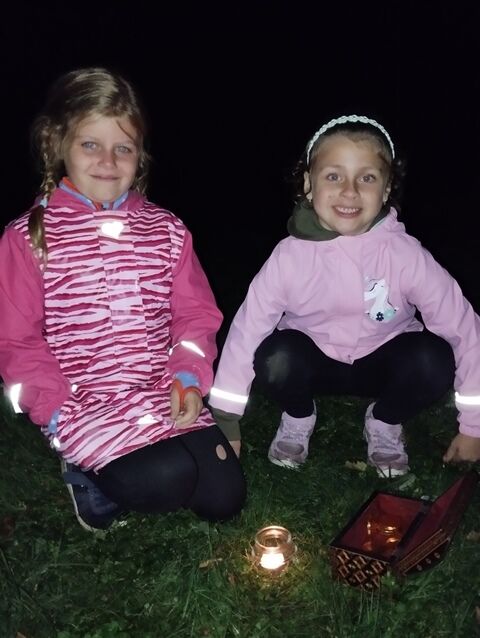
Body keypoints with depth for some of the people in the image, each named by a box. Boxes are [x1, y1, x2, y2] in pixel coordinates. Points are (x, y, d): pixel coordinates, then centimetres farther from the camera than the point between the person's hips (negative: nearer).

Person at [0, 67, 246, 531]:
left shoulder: (166, 230, 5)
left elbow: (196, 314, 6)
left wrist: (188, 377, -10)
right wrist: (55, 410, -14)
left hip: (164, 394, 4)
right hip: (83, 403, -3)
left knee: (224, 496, -4)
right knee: (166, 481, -24)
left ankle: (139, 463, 20)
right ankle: (87, 474, 8)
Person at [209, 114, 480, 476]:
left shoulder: (405, 253, -22)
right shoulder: (290, 255, -21)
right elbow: (247, 328, -15)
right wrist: (226, 423, -11)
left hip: (381, 365, 1)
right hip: (315, 364, 0)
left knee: (434, 359, -29)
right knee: (276, 357, -32)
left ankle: (384, 423, 4)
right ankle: (298, 418, 4)